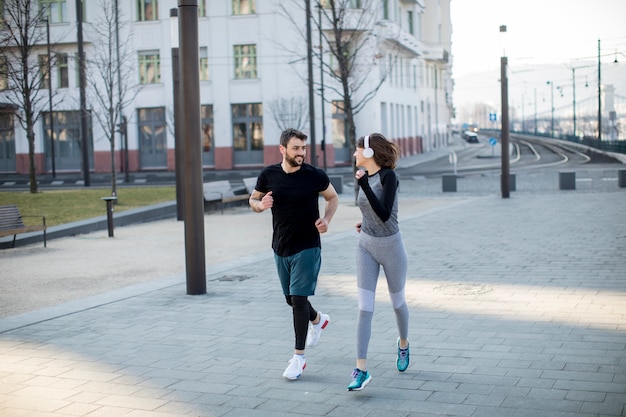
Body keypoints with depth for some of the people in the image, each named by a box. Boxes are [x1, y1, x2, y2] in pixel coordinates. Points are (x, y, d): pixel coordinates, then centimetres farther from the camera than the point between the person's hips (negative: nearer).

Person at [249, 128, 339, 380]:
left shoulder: (314, 176, -11)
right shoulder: (268, 175, -4)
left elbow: (333, 197, 6)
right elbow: (253, 199, 10)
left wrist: (326, 219, -12)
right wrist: (260, 205, -14)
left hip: (307, 248, -4)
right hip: (281, 248, 4)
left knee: (299, 299, -9)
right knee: (291, 299, 16)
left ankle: (298, 357, 1)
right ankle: (317, 320, 49)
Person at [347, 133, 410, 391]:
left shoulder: (388, 176, -19)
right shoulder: (365, 176, 1)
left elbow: (384, 215, -29)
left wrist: (364, 185, -33)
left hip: (390, 246, -5)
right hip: (366, 246, 5)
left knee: (397, 302, 16)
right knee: (365, 308, -5)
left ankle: (403, 343, 46)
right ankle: (361, 370, -8)